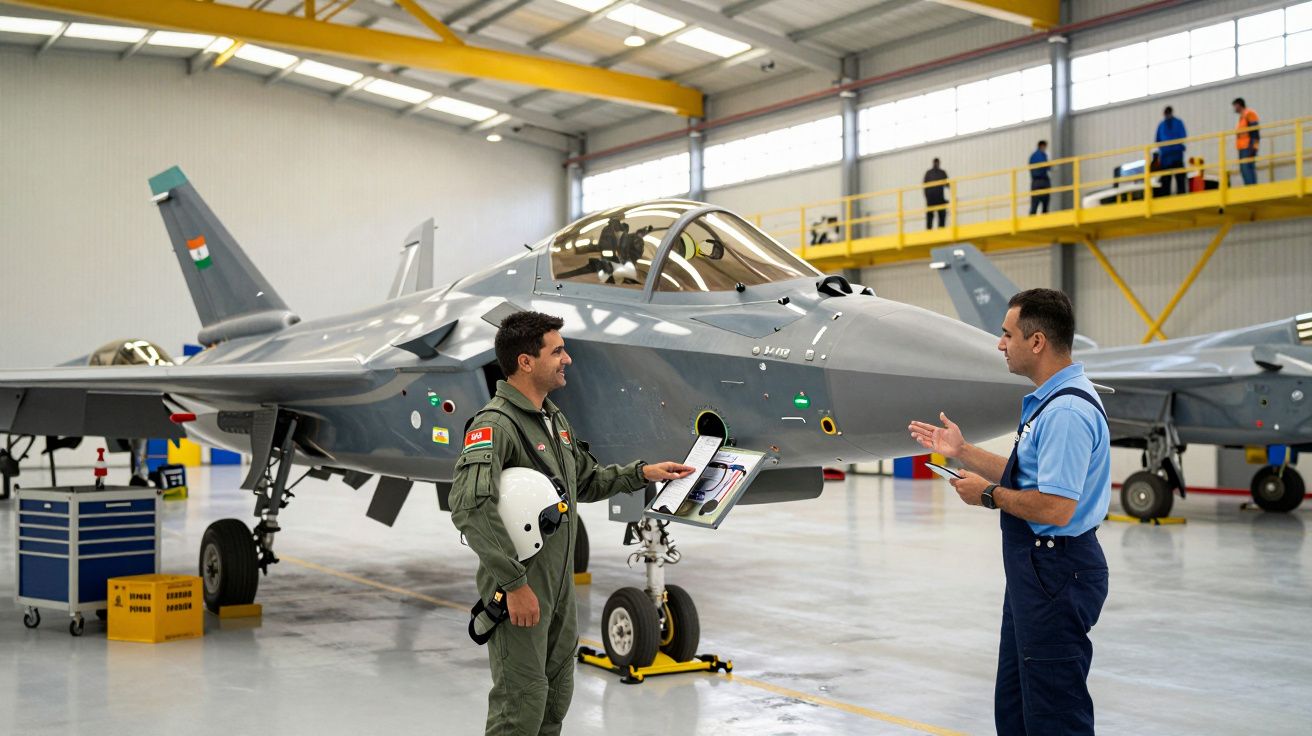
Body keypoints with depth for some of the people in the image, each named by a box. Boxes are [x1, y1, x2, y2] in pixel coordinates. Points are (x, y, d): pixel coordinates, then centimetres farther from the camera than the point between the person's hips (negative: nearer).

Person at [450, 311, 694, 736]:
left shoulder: (554, 419, 11)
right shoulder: (495, 424, -20)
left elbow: (586, 482, 25)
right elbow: (470, 508, -32)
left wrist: (642, 473, 14)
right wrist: (514, 584, -31)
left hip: (559, 585, 9)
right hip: (520, 589, -9)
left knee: (556, 698, 19)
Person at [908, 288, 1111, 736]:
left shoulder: (1066, 411, -23)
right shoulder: (1050, 401, 12)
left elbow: (1055, 507, -28)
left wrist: (988, 494, -14)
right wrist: (962, 452, 17)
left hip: (1055, 573, -11)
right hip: (1036, 569, 11)